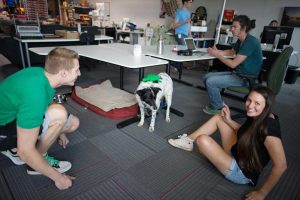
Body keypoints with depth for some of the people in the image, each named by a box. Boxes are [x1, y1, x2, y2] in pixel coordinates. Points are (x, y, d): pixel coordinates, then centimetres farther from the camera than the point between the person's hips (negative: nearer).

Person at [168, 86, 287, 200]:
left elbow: (280, 166, -30)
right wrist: (228, 120, 0)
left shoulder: (268, 127, -31)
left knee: (203, 140, -23)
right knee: (218, 118, 7)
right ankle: (188, 141, 16)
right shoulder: (258, 116, -6)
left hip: (242, 173, -8)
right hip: (238, 152, 8)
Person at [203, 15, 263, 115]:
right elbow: (231, 51, 26)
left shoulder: (250, 42, -21)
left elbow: (233, 64, -23)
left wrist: (217, 55, -12)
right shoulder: (241, 40, 7)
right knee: (207, 77, 4)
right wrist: (217, 51, 6)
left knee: (210, 82, -21)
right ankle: (217, 102, 16)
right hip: (237, 73, 10)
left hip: (245, 78, -10)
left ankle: (218, 107, 2)